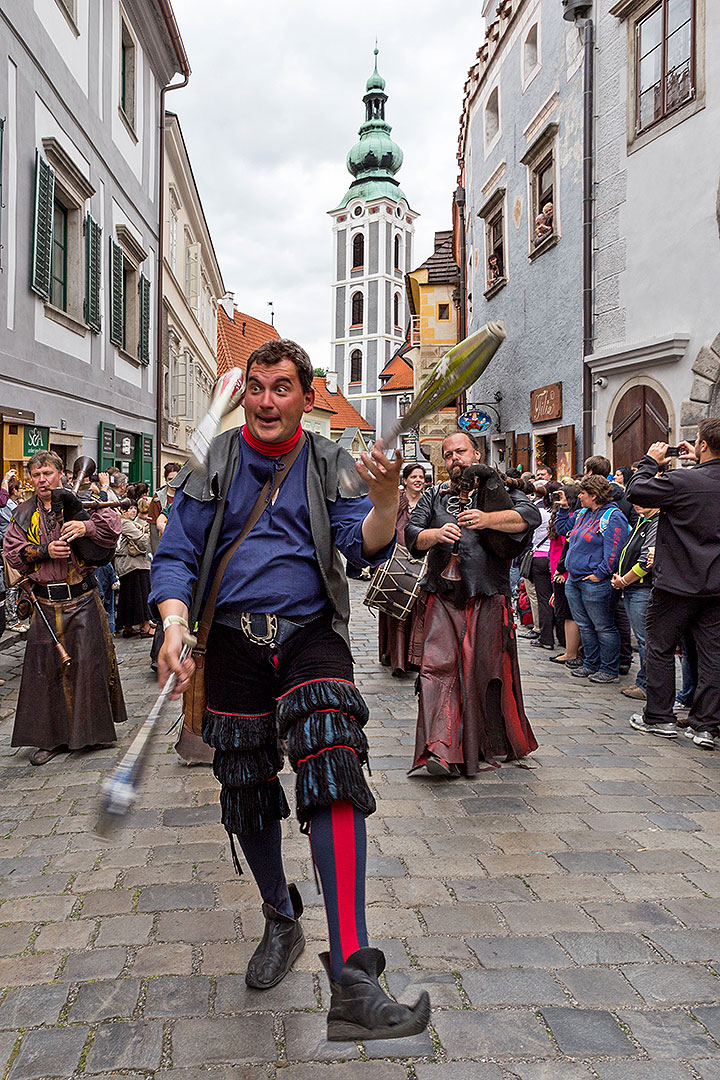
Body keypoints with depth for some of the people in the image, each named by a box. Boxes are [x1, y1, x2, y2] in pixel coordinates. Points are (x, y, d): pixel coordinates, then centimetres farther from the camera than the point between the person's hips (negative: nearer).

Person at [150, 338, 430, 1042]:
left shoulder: (331, 466, 4)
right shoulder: (213, 464, 5)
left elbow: (365, 548, -9)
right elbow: (175, 555, 1)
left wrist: (384, 502, -31)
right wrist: (175, 624, -17)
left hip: (311, 638, -2)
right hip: (232, 645, 2)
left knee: (332, 772, -22)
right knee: (246, 793, 10)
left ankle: (352, 987, -21)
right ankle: (281, 922, 38)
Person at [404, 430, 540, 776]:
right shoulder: (433, 496, 17)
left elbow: (531, 514, -10)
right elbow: (411, 533, 5)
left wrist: (488, 519, -25)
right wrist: (436, 534, -17)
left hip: (489, 597, -1)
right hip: (444, 598, 2)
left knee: (489, 669, 5)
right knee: (440, 667, -10)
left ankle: (494, 745, 24)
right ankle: (442, 751, -12)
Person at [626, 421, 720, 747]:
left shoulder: (681, 481, -19)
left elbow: (636, 490, -8)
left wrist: (651, 461, 5)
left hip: (677, 585, -5)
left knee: (659, 647, 10)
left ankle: (659, 717, 17)